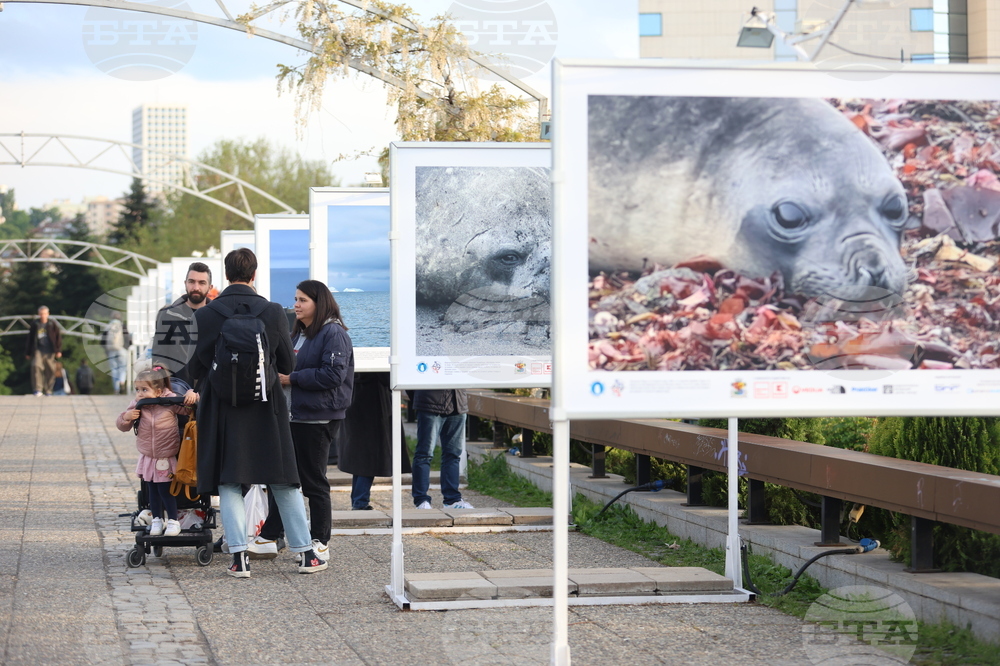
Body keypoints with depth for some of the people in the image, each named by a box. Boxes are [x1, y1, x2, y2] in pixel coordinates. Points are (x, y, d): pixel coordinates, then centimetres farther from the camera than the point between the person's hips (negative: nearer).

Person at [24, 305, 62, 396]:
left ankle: (48, 391, 13)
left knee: (50, 370, 0)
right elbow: (30, 339, 11)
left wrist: (59, 350, -1)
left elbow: (58, 337, 7)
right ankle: (38, 389, -21)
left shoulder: (52, 324, 6)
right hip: (38, 350, -1)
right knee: (36, 366, -22)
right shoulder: (35, 325, 6)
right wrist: (28, 352, 11)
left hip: (49, 351, 1)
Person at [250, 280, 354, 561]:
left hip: (318, 418, -9)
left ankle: (320, 544, 10)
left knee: (313, 481, 0)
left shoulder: (333, 333, -11)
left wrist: (293, 378, -18)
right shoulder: (298, 333, 17)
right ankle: (269, 538, 15)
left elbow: (333, 375, -21)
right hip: (293, 414, 9)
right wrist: (280, 375, 4)